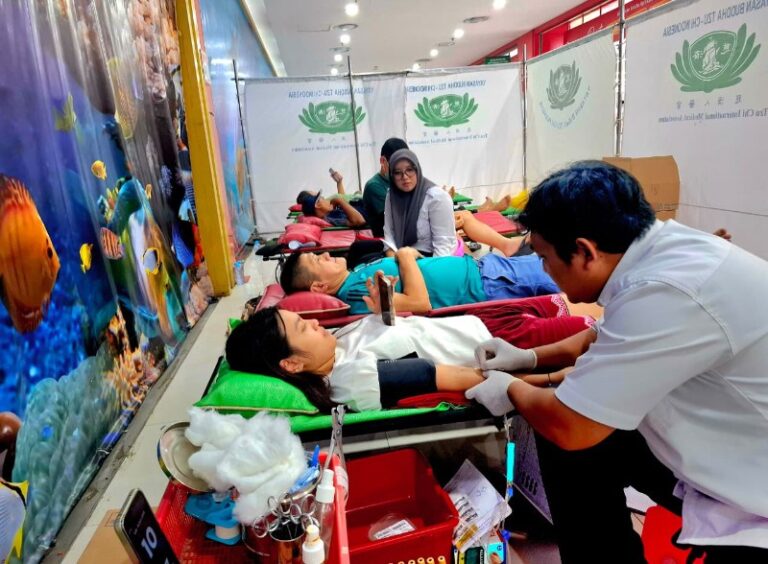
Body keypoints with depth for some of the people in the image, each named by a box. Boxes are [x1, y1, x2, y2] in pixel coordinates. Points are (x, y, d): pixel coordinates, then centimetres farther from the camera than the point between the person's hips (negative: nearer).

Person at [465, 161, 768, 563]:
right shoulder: (659, 250, -4)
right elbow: (608, 340, 17)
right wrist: (531, 357, 15)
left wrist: (512, 389, -4)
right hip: (719, 453, 9)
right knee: (560, 432, 8)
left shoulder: (665, 292, -31)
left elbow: (569, 426, -23)